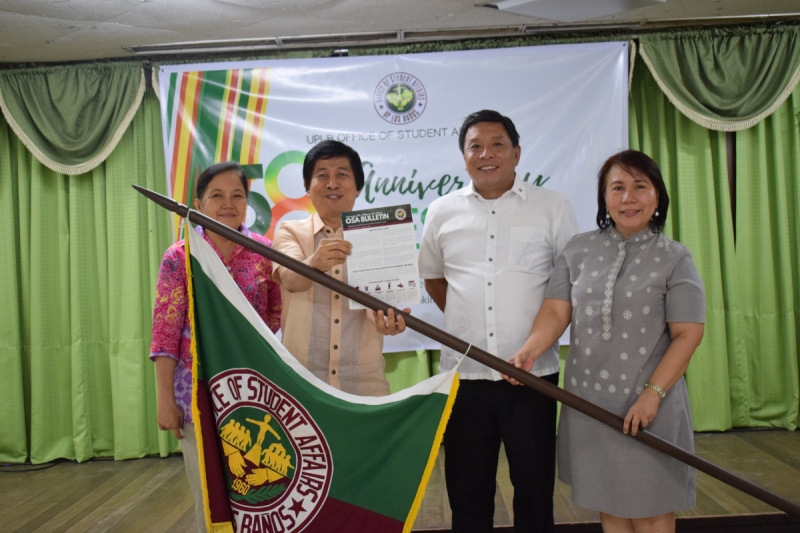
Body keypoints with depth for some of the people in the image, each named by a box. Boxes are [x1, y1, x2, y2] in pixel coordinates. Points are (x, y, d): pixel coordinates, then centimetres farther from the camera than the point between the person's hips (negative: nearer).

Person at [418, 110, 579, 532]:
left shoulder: (552, 207, 0)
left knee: (534, 486, 11)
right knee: (467, 490, 14)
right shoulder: (443, 212, 6)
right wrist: (463, 316, 8)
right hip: (464, 374, 2)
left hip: (534, 374, -1)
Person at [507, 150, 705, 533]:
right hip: (588, 401, 3)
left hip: (648, 404, -2)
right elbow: (557, 310, -2)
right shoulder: (579, 250, 5)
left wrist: (653, 393, -15)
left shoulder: (674, 258, -2)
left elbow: (687, 334, -7)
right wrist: (531, 349, -20)